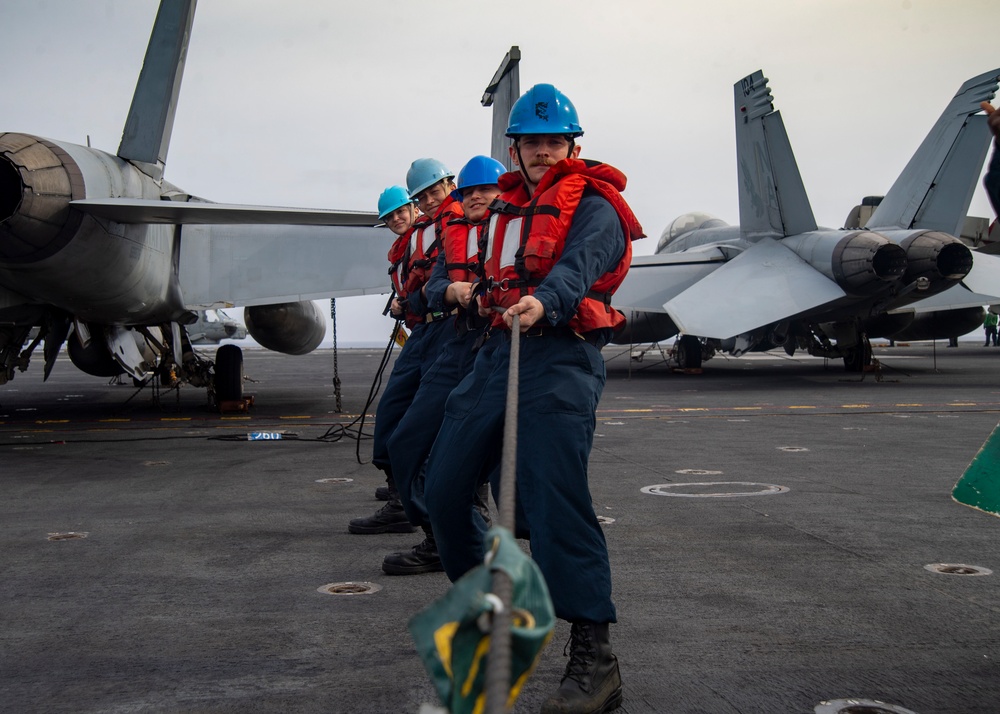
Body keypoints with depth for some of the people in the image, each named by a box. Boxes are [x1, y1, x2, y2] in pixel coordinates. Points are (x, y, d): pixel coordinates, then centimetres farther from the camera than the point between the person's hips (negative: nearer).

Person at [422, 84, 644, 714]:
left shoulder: (594, 205, -2)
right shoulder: (510, 206, 21)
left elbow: (579, 266, -23)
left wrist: (542, 302, -41)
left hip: (560, 357, -8)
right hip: (501, 350, 8)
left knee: (553, 493, -21)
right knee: (444, 485, 7)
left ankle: (594, 660, -19)